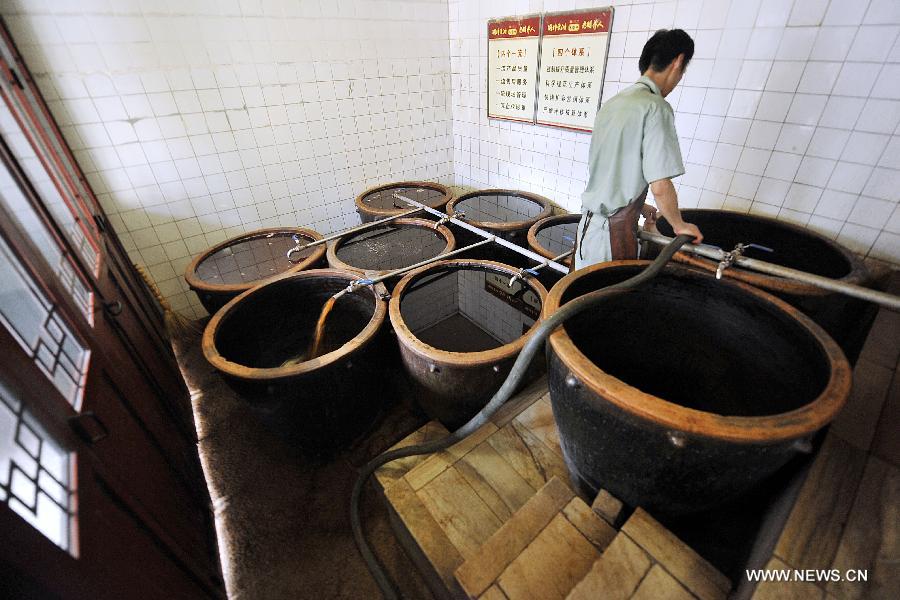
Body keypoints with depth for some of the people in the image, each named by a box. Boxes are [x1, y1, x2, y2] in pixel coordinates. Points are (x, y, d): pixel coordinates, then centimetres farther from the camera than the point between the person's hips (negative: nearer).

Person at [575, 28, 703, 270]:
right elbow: (660, 187, -15)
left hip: (588, 222, 8)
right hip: (616, 229, -8)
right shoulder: (656, 108, -12)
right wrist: (680, 225, 2)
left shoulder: (612, 103, 13)